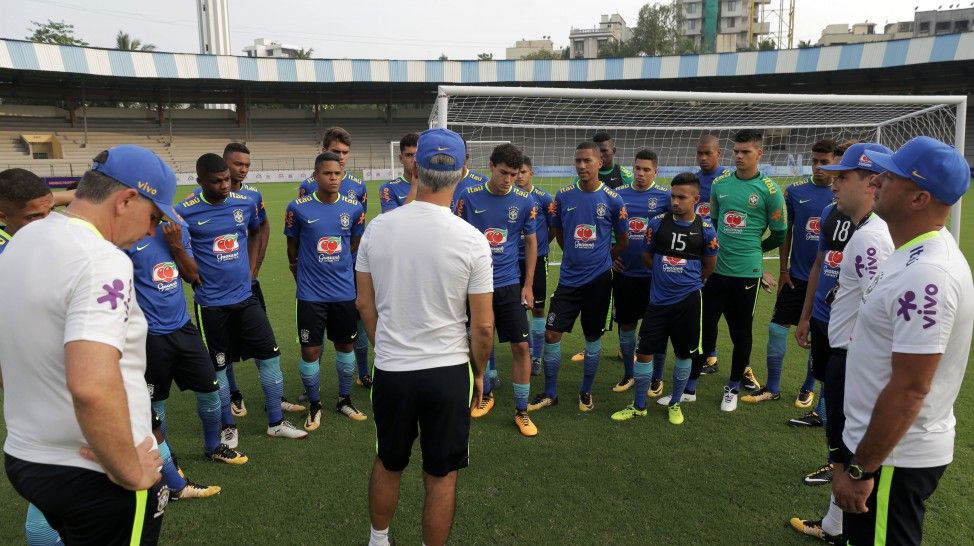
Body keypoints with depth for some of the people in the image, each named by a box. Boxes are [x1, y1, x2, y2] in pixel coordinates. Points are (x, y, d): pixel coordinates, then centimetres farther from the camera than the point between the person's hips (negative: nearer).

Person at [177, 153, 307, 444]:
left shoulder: (245, 203, -1)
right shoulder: (186, 212, -12)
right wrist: (197, 279, -3)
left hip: (245, 296, 4)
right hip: (211, 303, -3)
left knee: (270, 356, 5)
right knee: (218, 366, 9)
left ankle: (276, 422, 21)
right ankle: (228, 426, 29)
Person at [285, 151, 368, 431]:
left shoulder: (354, 208, -3)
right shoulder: (298, 208, -9)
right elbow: (292, 246, 5)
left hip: (345, 291, 2)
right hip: (310, 294, -2)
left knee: (345, 346, 14)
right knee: (310, 351, 3)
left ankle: (344, 400, 33)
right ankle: (314, 405, 24)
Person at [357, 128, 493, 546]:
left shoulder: (377, 228, -7)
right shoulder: (471, 240, -14)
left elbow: (364, 303, 4)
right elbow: (483, 326, -9)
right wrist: (478, 372, 8)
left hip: (390, 370, 3)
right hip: (447, 371, -3)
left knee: (388, 464, 24)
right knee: (441, 476, 14)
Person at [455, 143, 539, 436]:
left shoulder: (525, 201, -3)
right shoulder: (469, 197, -5)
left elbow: (531, 241, 7)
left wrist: (528, 285, 5)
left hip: (509, 284, 0)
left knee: (521, 346, -2)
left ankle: (521, 412, 13)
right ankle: (485, 395, 36)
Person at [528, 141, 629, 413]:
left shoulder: (613, 199, -6)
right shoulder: (564, 196, -1)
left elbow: (623, 240, 6)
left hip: (599, 279, -1)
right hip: (568, 278, 2)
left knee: (593, 336, 10)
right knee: (552, 333, 0)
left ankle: (586, 392, 27)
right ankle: (550, 393, 16)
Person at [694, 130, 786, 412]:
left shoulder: (769, 190, -6)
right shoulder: (720, 183, 5)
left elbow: (779, 234, 3)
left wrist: (752, 249, 12)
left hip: (746, 272, -3)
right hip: (715, 269, 3)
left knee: (741, 331, 10)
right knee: (705, 327, 7)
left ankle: (734, 386, 28)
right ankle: (689, 385, 18)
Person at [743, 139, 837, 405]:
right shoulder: (795, 191, -1)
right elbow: (786, 232, 5)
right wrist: (782, 270, 3)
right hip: (796, 276, 1)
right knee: (777, 327, 3)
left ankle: (809, 388, 29)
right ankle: (772, 388, 17)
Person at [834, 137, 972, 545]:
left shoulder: (925, 274, -28)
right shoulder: (916, 254, 5)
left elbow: (909, 390, -27)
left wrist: (861, 470, -20)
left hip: (895, 455, -9)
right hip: (878, 439, 9)